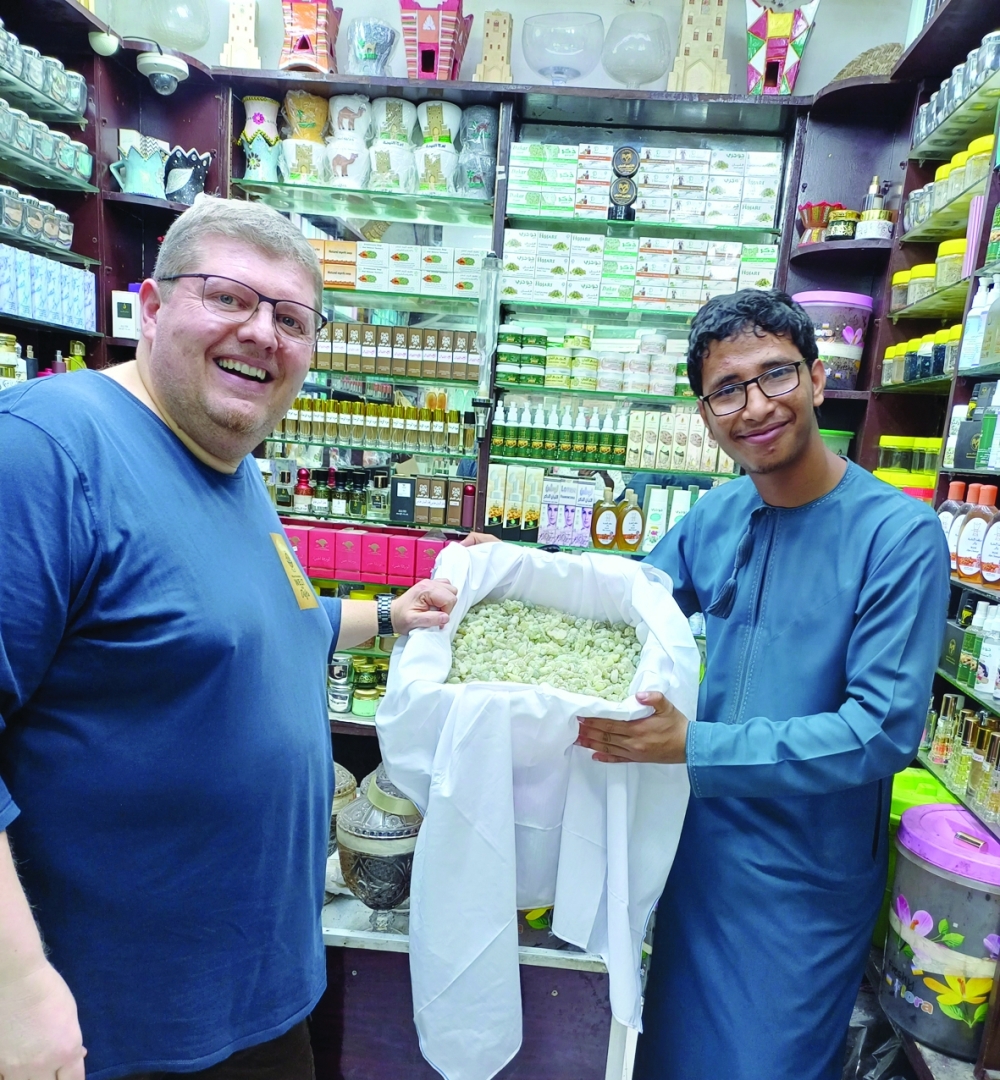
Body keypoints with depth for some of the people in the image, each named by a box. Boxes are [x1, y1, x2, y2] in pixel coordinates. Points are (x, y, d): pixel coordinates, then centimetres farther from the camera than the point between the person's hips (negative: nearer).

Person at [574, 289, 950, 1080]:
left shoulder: (899, 533, -19)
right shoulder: (714, 518, -4)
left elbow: (884, 730, -23)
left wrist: (693, 746, -29)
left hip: (807, 880, -4)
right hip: (701, 845, 5)